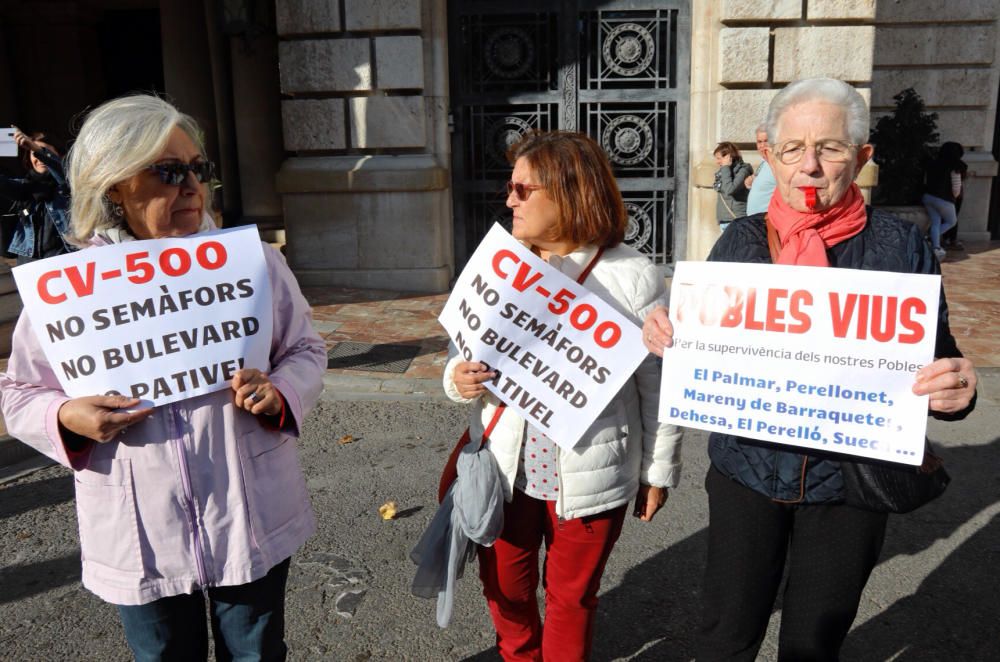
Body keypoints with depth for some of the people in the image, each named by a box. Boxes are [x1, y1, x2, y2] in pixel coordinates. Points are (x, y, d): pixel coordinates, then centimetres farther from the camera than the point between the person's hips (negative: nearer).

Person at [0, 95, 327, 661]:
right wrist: (66, 418, -17)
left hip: (251, 522, 1)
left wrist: (279, 393, -17)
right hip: (141, 538, 0)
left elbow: (306, 350, 4)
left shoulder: (254, 260, -4)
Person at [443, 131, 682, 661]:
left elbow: (659, 383, -5)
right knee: (503, 584, 20)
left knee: (571, 595, 16)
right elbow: (469, 350, 9)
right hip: (506, 466, 4)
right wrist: (457, 379, -15)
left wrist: (659, 470, 0)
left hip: (589, 475, -4)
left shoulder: (633, 277, -11)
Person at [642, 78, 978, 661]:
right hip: (746, 471, 1)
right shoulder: (740, 241, -2)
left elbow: (936, 362, -2)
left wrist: (956, 389, -25)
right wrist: (667, 337, -16)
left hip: (847, 482, -1)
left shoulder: (901, 246, -6)